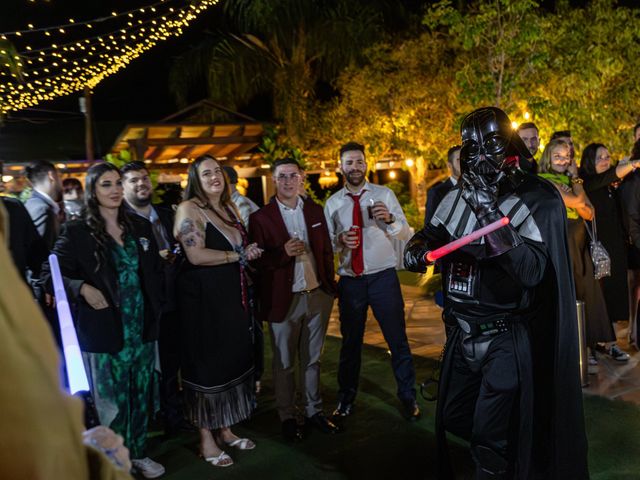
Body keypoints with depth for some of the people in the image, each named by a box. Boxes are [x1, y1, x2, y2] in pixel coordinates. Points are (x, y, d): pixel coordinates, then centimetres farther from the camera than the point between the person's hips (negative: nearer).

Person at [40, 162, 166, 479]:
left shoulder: (140, 227, 8)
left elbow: (156, 272, 14)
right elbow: (49, 276, -4)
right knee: (112, 403, 6)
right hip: (105, 333, -4)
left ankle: (138, 454, 33)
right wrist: (81, 288, -19)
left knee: (142, 396, 14)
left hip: (143, 330, 4)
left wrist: (155, 309, 8)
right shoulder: (77, 232, -6)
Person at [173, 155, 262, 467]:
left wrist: (250, 254, 1)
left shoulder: (229, 207, 13)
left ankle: (224, 430, 29)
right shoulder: (189, 209, -10)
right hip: (203, 300, -7)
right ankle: (206, 439, 20)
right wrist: (239, 255, -12)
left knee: (233, 361, 13)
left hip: (233, 298, 7)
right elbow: (196, 256, -21)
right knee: (207, 366, 3)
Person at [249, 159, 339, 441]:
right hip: (284, 300, -3)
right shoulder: (261, 218, -7)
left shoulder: (315, 210, 6)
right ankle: (287, 417, 28)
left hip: (318, 296, 4)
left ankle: (314, 411, 33)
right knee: (284, 364, 11)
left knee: (312, 359, 17)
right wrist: (283, 253, -23)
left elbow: (326, 250, 10)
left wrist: (330, 286, 6)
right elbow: (258, 262, -8)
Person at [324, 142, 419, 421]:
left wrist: (389, 219, -26)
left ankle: (408, 398, 25)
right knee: (350, 341, 14)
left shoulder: (384, 195, 0)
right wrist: (340, 240, -14)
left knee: (397, 339, 5)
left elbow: (405, 234, -6)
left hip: (383, 277, -2)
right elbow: (328, 244, 8)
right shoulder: (333, 203, 5)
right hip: (350, 280, 2)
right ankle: (346, 400, 32)